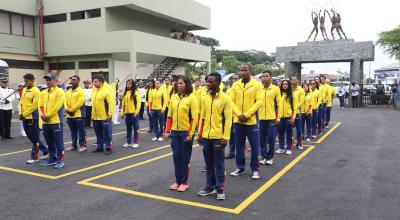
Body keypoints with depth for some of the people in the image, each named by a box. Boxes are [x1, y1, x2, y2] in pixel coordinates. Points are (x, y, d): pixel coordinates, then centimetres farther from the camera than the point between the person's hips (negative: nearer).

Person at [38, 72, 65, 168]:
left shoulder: (59, 92, -6)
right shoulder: (43, 93, 15)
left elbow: (57, 106, -15)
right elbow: (40, 105, 9)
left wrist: (47, 115, -16)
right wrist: (42, 115, -8)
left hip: (56, 121, -7)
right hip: (45, 122, 7)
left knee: (58, 142, -2)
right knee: (49, 142, 15)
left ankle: (60, 160, 6)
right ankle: (52, 158, 26)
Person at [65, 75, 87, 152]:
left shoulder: (81, 91, -7)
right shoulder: (68, 92, 15)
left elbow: (80, 102, -17)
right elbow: (65, 101, 8)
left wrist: (71, 110, -16)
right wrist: (67, 109, -11)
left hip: (79, 115, -7)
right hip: (70, 115, 7)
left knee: (81, 131, -1)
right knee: (73, 131, 15)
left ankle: (83, 145, 6)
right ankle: (74, 145, 24)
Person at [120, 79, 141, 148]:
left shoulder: (136, 92, -6)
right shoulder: (125, 93, 11)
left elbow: (138, 103, -10)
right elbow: (123, 103, 13)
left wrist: (136, 112, -17)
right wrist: (122, 113, 7)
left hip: (133, 113, -6)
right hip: (127, 114, 6)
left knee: (135, 128, 2)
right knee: (128, 129, 13)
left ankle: (136, 142, 9)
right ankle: (128, 142, 21)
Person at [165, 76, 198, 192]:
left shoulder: (191, 97, -8)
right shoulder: (174, 97, 6)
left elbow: (194, 117, -11)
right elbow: (170, 115, 10)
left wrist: (191, 134, -14)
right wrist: (168, 130, 7)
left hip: (186, 132, -5)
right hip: (175, 131, 5)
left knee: (185, 158, 5)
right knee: (176, 157, 10)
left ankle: (184, 182, 18)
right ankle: (177, 181, 23)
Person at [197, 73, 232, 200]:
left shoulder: (225, 98, -8)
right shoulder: (205, 98, 7)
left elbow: (228, 119, -9)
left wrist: (225, 137, -13)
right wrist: (200, 134, 11)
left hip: (218, 137, -5)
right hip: (206, 137, 5)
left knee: (219, 165, 4)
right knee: (209, 164, 14)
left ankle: (220, 189, 15)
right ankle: (210, 187, 26)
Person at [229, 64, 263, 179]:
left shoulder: (256, 85, -3)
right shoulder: (235, 85, 6)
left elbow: (259, 101, -10)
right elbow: (231, 101, 2)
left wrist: (247, 115, -16)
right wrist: (239, 114, -12)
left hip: (251, 121, -3)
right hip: (238, 121, 3)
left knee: (254, 146, 3)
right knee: (239, 146, 12)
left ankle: (255, 169, 16)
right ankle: (240, 167, 25)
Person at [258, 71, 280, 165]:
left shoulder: (276, 88, -1)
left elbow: (279, 103, 0)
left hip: (271, 118, -2)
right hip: (261, 118, 2)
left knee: (271, 138, 2)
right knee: (262, 139, 7)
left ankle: (270, 157, 15)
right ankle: (264, 156, 19)